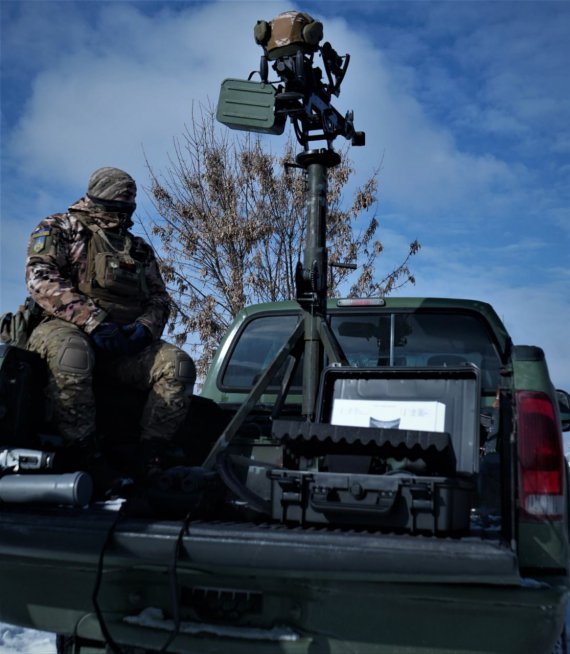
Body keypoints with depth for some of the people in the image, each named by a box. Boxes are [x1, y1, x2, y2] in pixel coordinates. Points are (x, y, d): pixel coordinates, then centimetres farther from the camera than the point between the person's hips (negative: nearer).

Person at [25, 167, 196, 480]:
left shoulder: (139, 250, 26)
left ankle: (147, 460, -24)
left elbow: (159, 298, 19)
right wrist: (93, 321, -19)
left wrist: (145, 327, -7)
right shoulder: (58, 229, 12)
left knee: (179, 365, -22)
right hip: (66, 328, -4)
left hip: (126, 341, 4)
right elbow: (41, 278, -6)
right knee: (71, 352, -41)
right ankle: (84, 459, -32)